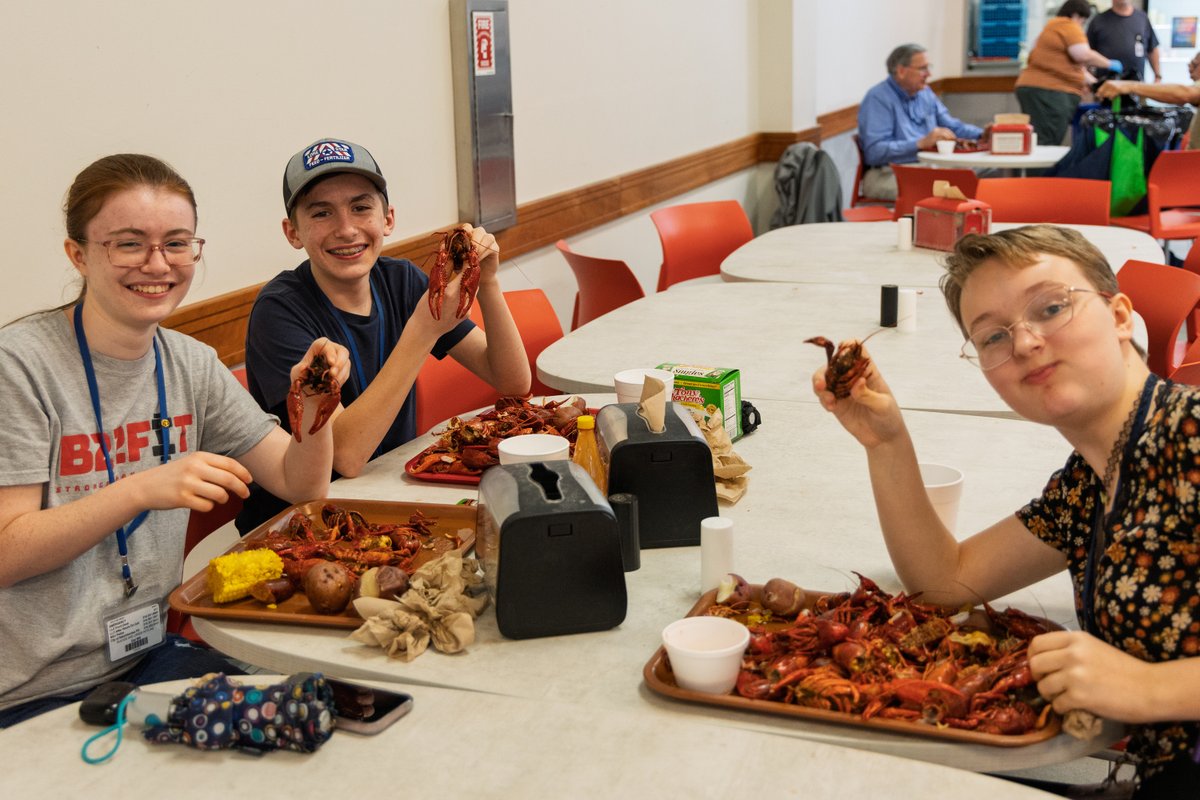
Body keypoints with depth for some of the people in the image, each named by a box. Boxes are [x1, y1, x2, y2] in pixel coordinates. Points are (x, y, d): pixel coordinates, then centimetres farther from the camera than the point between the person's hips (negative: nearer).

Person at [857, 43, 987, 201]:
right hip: (888, 174, -8)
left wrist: (982, 135, 3)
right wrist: (921, 143, -26)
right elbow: (874, 152, -22)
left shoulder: (925, 93, 16)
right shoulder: (878, 98, -11)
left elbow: (951, 126, 23)